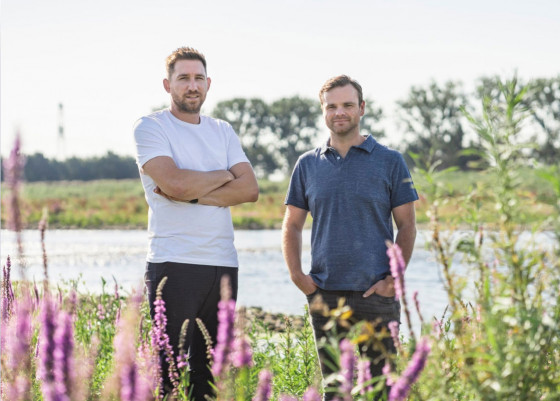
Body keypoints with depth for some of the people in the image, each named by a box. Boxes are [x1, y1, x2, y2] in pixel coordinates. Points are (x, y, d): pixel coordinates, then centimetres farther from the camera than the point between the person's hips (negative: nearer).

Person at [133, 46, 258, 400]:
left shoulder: (223, 132, 16)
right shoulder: (151, 128, 1)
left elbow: (250, 189, 2)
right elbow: (175, 183, -16)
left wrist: (193, 193, -10)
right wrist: (223, 176, 1)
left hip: (224, 264, 5)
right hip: (174, 265, -5)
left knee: (212, 370, 7)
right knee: (168, 370, -7)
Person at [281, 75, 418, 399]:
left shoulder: (390, 162, 3)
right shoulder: (308, 164, 10)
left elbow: (407, 226, 2)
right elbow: (292, 225, 14)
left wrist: (394, 280, -9)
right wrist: (297, 274, 0)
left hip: (376, 292, -2)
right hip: (324, 295, 3)